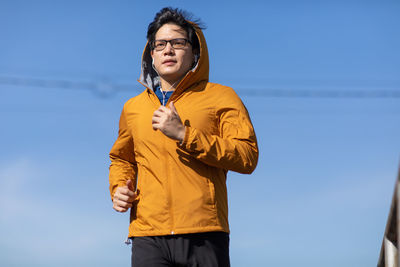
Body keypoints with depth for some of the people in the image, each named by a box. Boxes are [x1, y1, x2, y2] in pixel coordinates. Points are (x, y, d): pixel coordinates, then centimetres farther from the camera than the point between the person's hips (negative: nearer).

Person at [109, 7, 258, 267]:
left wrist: (185, 135, -12)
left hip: (204, 235, -2)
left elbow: (248, 156, -6)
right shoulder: (133, 107, 18)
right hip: (148, 235, 3)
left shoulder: (221, 97, 6)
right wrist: (118, 187, 12)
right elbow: (121, 158, 34)